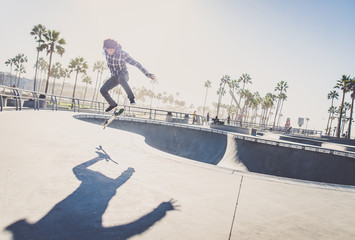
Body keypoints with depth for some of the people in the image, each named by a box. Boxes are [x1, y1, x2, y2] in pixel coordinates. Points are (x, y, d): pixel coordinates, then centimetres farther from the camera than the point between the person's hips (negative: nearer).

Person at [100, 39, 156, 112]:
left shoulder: (123, 54, -26)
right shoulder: (106, 51, -12)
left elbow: (136, 64, -25)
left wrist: (148, 74, -27)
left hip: (123, 75, -6)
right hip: (114, 76, 6)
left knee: (121, 79, -42)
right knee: (102, 90, -6)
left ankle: (131, 98, -33)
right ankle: (113, 104, 18)